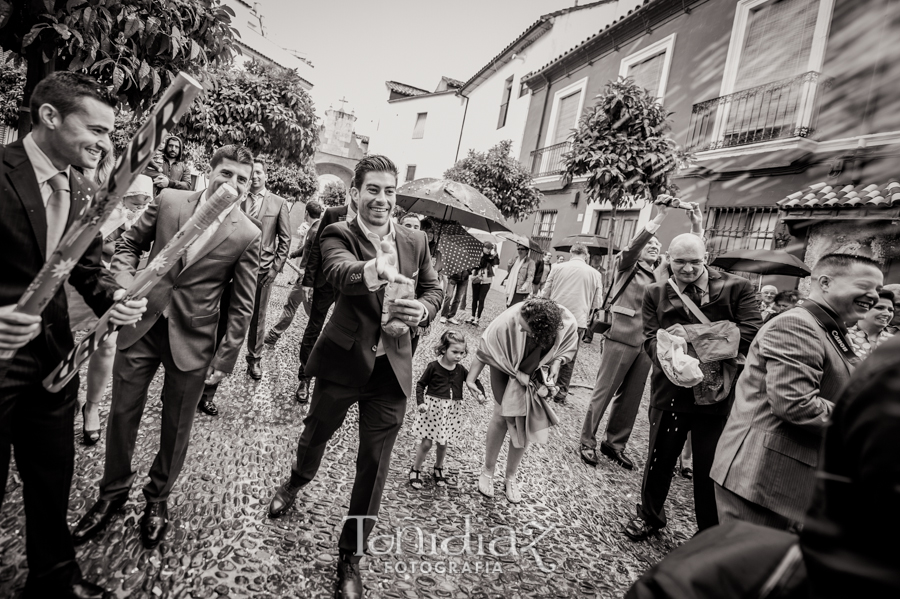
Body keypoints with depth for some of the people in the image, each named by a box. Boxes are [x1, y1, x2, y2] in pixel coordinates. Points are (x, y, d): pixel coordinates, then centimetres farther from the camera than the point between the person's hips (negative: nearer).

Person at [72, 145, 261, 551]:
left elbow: (241, 307, -6)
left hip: (192, 340, -2)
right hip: (141, 325, 3)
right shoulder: (169, 201, -2)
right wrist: (125, 283, -8)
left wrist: (223, 361, -7)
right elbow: (129, 243, 11)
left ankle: (157, 499, 38)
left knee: (176, 427, 11)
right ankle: (112, 493, 40)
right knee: (122, 414, 15)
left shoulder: (247, 235, -10)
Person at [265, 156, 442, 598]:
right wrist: (376, 268, -52)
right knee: (316, 433, 23)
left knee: (374, 464, 8)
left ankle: (351, 557, 30)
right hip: (343, 360, -2)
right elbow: (340, 272, -30)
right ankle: (297, 482, 60)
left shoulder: (415, 242, 4)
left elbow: (434, 290, 12)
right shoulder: (338, 235, -8)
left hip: (391, 368, 2)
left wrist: (423, 309, -12)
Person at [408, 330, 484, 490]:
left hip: (452, 410, 4)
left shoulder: (460, 370, -1)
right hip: (433, 407, -3)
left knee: (443, 444, 14)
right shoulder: (433, 367, -12)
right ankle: (415, 469, 24)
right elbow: (420, 385, -4)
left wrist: (480, 393, -8)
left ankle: (438, 468, 39)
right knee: (426, 443, 1)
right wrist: (420, 402, -15)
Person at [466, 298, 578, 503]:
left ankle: (510, 477, 22)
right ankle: (487, 471, 16)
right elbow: (486, 348, -23)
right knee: (502, 416, -7)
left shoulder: (568, 324, -34)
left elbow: (567, 348, -8)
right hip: (505, 369, -2)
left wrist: (557, 362, -24)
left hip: (536, 374, 2)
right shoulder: (508, 321, -40)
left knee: (525, 423, 2)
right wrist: (471, 378, -21)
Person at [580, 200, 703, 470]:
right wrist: (661, 216, -22)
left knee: (631, 397, 12)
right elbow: (631, 247, -17)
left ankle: (615, 444, 25)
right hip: (621, 338, -5)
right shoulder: (627, 267, 2)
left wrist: (697, 228, -4)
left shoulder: (662, 275, 14)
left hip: (646, 343, 6)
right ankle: (588, 442, 13)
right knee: (603, 393, 1)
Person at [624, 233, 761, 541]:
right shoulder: (656, 293, 2)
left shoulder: (738, 288, -4)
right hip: (670, 390, 2)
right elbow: (650, 341, -4)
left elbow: (749, 334, -15)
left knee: (710, 468, 11)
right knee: (659, 459, 18)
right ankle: (649, 516, 44)